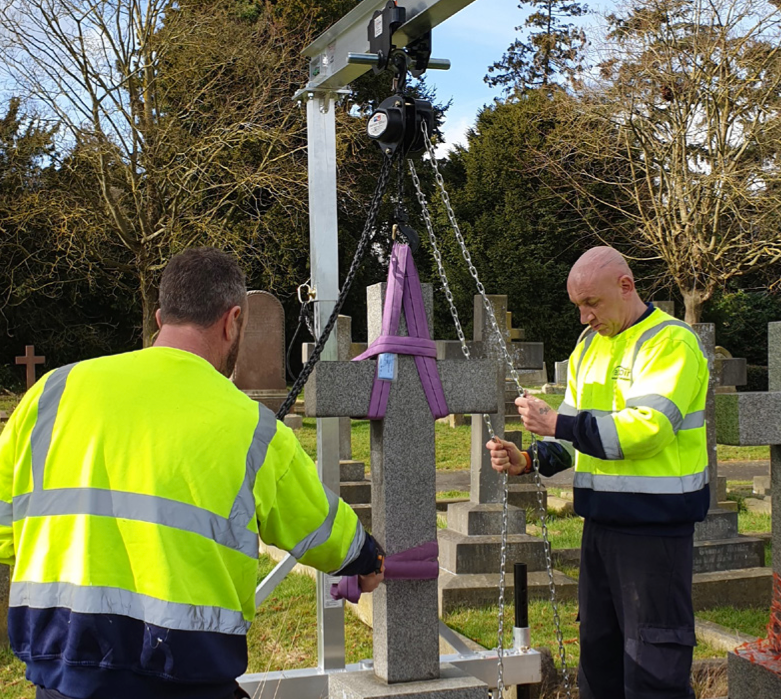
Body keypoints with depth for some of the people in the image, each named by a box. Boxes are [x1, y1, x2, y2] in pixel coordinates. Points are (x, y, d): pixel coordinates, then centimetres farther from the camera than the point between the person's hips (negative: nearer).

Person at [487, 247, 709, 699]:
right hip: (601, 521, 8)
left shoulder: (670, 341, -11)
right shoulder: (589, 345, 14)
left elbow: (646, 427, -24)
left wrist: (557, 424, -21)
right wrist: (529, 460, 1)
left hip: (654, 524, -8)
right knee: (598, 649, 16)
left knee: (653, 662, -2)